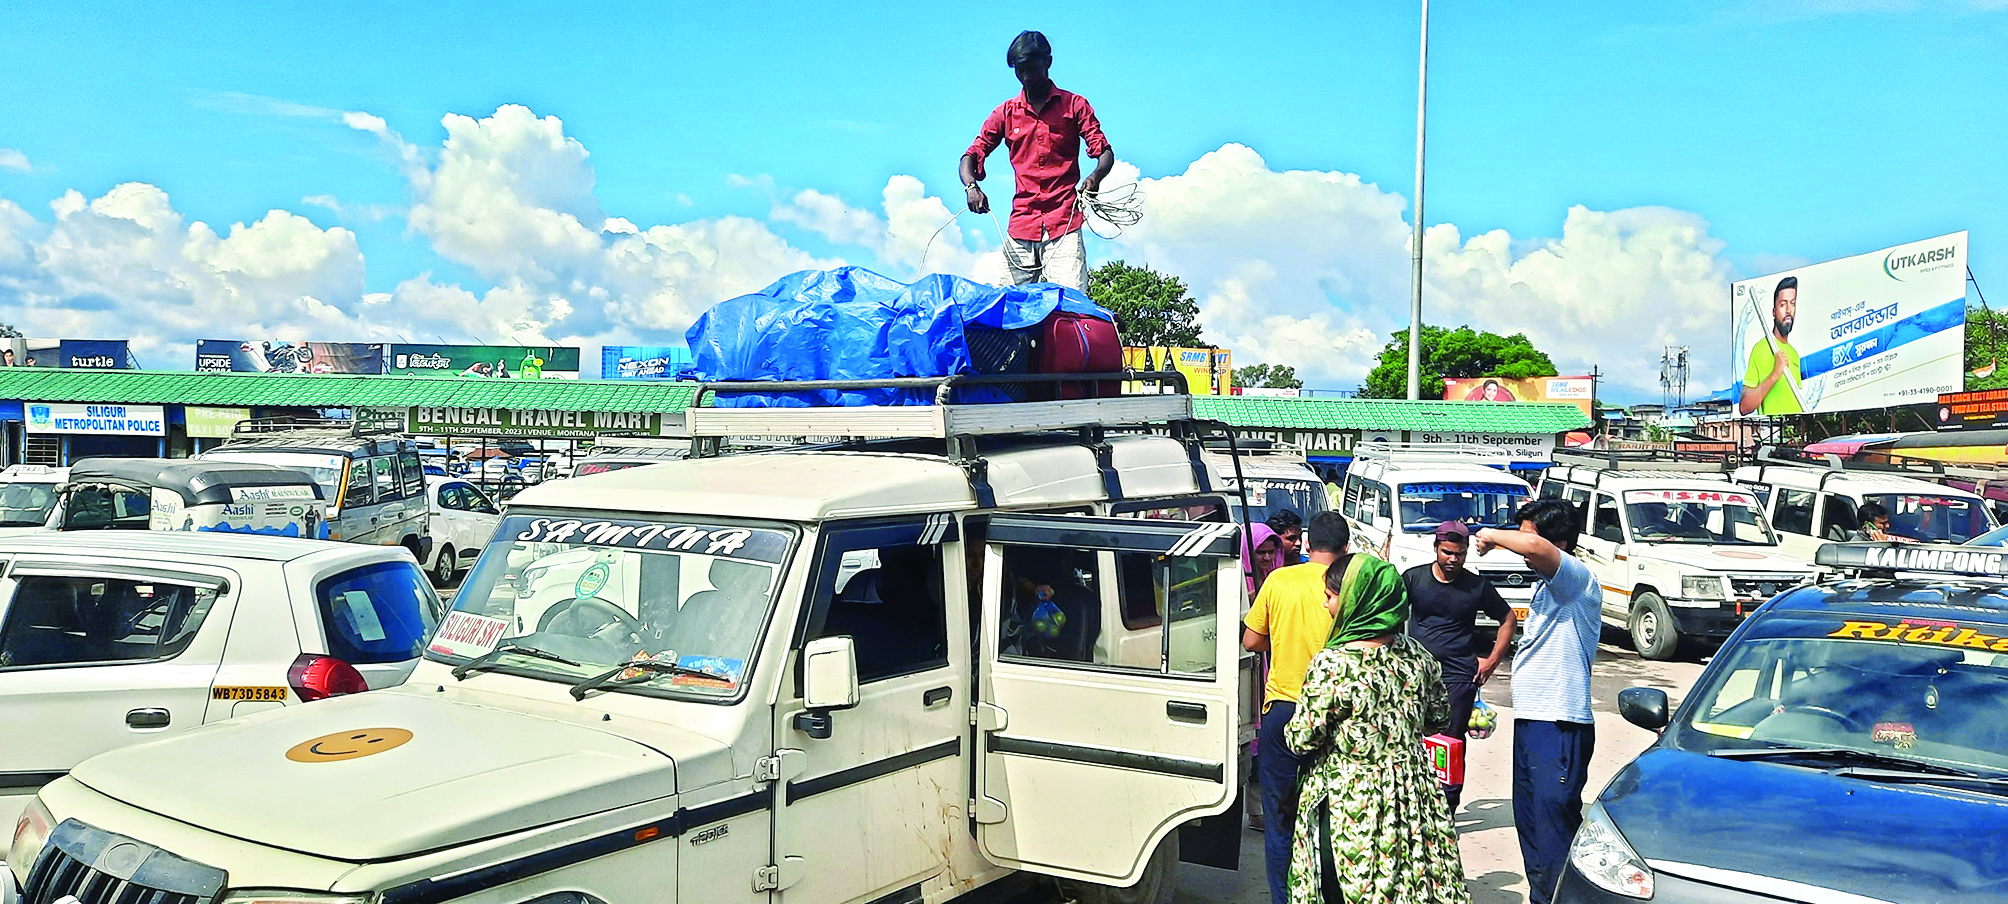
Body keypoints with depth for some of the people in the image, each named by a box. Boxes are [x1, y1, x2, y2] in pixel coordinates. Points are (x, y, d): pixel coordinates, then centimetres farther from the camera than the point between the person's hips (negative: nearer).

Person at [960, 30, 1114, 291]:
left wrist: (1095, 177, -20)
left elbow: (1105, 152, 4)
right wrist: (971, 186, -12)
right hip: (1021, 227, 3)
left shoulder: (1074, 105, 9)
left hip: (1065, 224, -2)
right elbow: (972, 154, 11)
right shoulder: (1006, 112, 15)